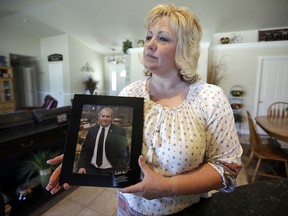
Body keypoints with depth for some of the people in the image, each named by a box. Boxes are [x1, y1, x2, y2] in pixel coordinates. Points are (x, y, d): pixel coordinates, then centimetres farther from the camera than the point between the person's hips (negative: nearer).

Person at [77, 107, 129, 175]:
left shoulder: (119, 131, -9)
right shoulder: (92, 130, 4)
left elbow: (123, 152, -8)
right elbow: (85, 149, 8)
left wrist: (121, 171, -13)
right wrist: (82, 166, 0)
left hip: (109, 170, -3)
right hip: (92, 168, 3)